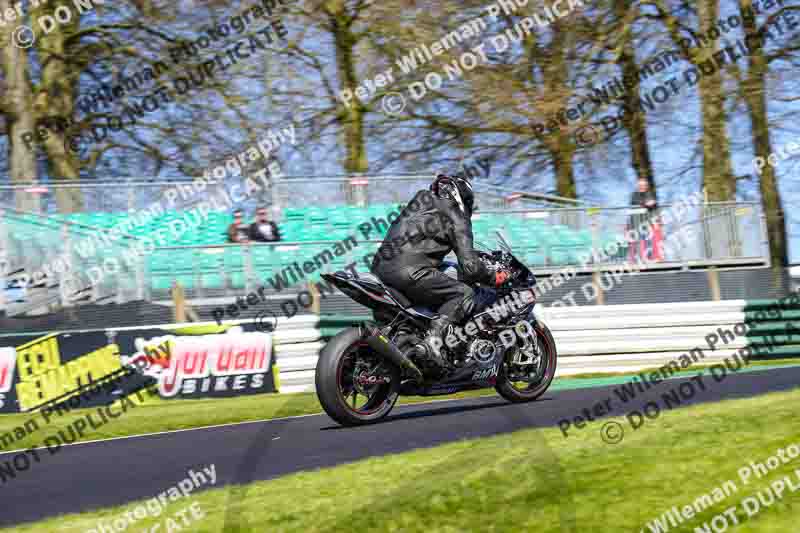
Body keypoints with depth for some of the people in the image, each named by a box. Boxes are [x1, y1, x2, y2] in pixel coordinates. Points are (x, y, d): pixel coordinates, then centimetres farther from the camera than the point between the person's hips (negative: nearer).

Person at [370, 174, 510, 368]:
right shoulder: (457, 218, 5)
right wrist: (494, 278, 15)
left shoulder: (421, 199, 26)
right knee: (465, 294, -3)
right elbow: (470, 267, -4)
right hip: (410, 270, -8)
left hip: (378, 269, 8)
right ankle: (436, 333, -24)